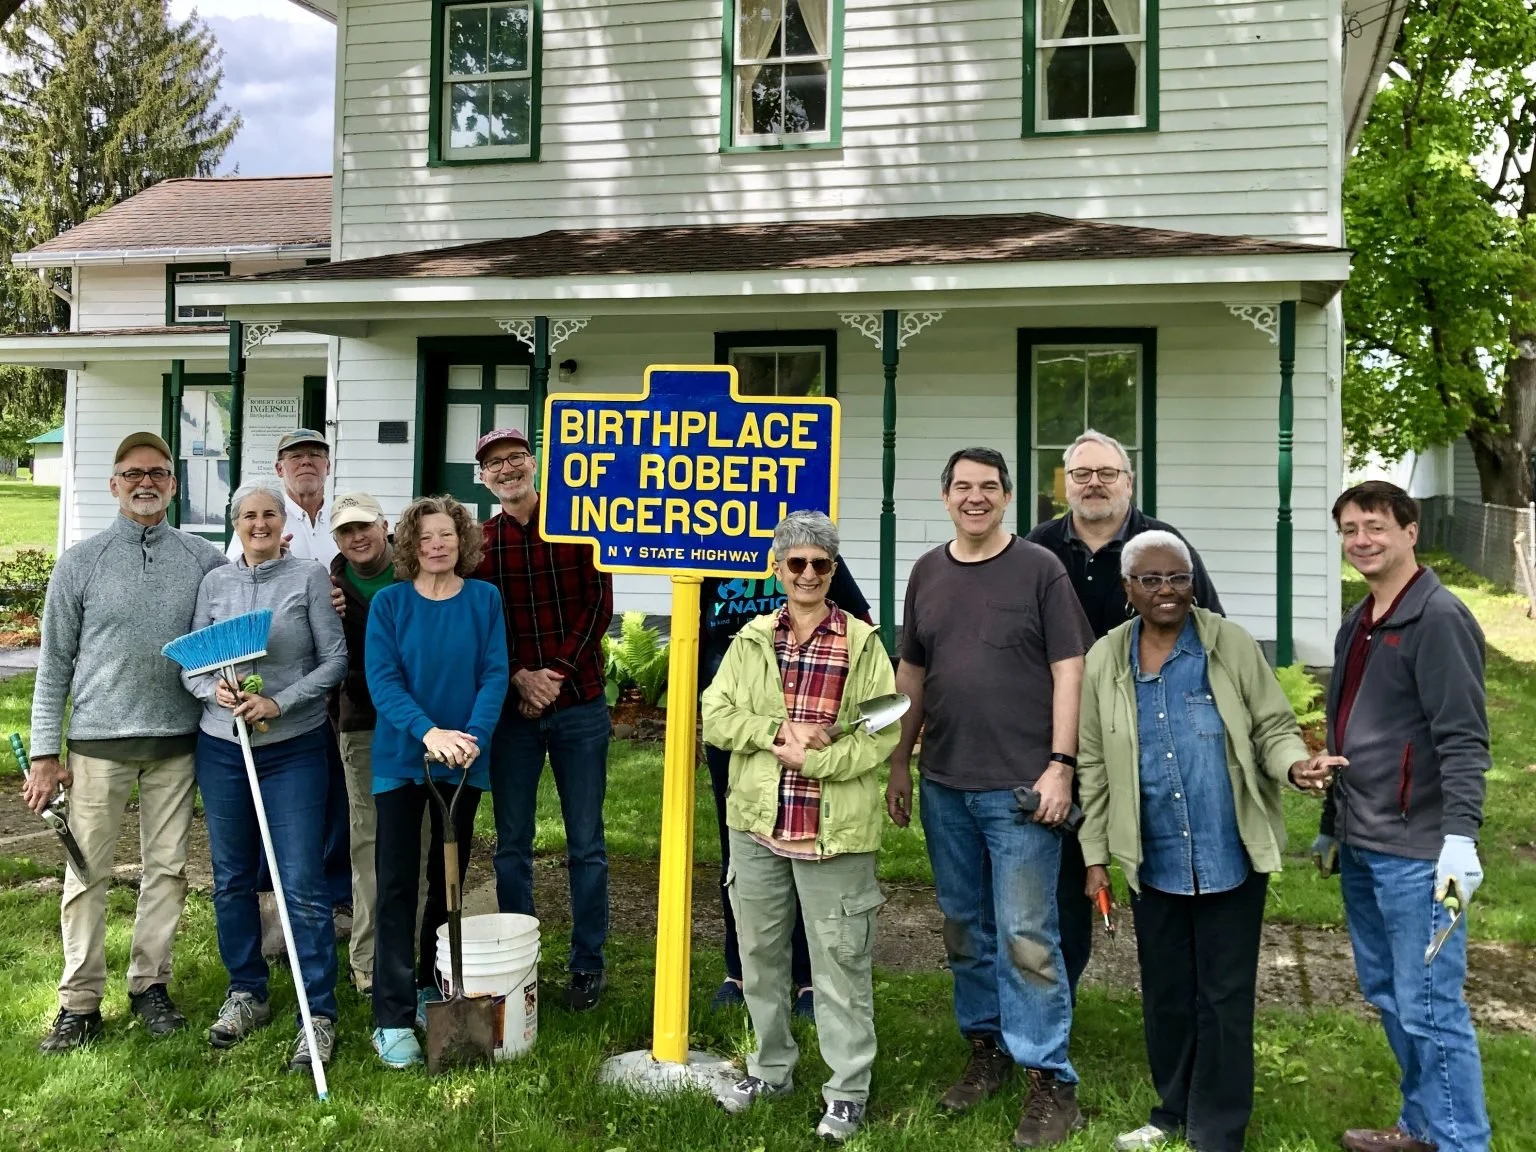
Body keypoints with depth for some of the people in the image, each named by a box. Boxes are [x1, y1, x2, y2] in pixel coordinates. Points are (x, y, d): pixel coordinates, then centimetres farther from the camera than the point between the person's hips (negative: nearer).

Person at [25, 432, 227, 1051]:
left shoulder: (206, 560, 3)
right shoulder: (80, 562, 2)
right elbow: (54, 662, 2)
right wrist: (44, 753, -1)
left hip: (176, 738, 1)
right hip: (99, 739, -1)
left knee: (167, 867, 9)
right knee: (87, 873, 2)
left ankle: (150, 984, 23)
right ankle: (79, 1002, 13)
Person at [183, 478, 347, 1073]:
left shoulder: (309, 577, -3)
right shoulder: (215, 582, 7)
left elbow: (334, 660, -5)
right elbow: (191, 663, 9)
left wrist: (280, 702, -15)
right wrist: (214, 690, -12)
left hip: (294, 749, -4)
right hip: (222, 748, 4)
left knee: (302, 885, -5)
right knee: (232, 880, 13)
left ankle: (319, 1015, 4)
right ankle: (246, 994, 31)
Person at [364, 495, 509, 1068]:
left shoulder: (484, 600, -1)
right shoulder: (390, 603, -5)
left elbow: (494, 674, -6)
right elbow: (382, 679, -12)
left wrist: (474, 736, -22)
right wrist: (429, 732, -26)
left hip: (464, 761, 2)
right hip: (401, 759, -2)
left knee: (449, 879, 13)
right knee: (397, 885, -3)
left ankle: (431, 987, 31)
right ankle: (393, 1018, 0)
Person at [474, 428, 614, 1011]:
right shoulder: (478, 542, 6)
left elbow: (598, 605, -3)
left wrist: (556, 673, -11)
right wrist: (520, 677, -11)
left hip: (579, 705, -1)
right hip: (511, 708, 2)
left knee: (586, 844, 5)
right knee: (512, 844, 8)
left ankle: (588, 964, 17)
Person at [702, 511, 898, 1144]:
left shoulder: (862, 643, -4)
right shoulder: (751, 640, 6)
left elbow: (883, 733, -9)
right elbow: (715, 715, 0)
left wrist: (813, 760, -19)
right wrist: (778, 732, -15)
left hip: (834, 830, -4)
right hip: (756, 825, 4)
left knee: (839, 963, 4)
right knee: (759, 954, 16)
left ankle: (847, 1090, 17)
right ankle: (771, 1067, 34)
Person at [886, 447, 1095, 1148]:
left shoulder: (1039, 569, -4)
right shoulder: (927, 573, 9)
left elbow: (1068, 670, -6)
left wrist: (1060, 764, -12)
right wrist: (900, 763, 11)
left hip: (1020, 786, -5)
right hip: (944, 786, 5)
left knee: (1026, 937, -3)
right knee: (963, 927, 15)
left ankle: (1049, 1080, 8)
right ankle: (985, 1048, 31)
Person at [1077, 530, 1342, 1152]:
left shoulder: (1232, 646, -6)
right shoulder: (1104, 661, 1)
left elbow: (1273, 728, -1)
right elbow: (1093, 767, 6)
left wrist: (1295, 765, -24)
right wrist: (1095, 857, 6)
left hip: (1231, 858, -2)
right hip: (1154, 863, 3)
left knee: (1223, 998, 7)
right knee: (1165, 993, 16)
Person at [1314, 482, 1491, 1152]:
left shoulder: (1438, 619, -11)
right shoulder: (1358, 623, 15)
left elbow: (1463, 739, -18)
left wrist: (1460, 835, -26)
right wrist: (1332, 826, 23)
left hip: (1416, 852, -9)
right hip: (1361, 847, 9)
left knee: (1429, 1008, -4)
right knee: (1387, 995, 17)